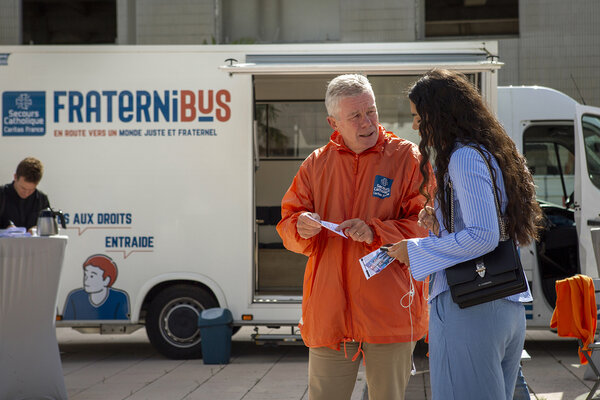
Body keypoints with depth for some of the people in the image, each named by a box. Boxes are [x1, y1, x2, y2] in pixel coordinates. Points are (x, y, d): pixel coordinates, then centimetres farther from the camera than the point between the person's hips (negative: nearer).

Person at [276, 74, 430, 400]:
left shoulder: (406, 158, 0)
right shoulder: (316, 164, 10)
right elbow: (287, 223, 12)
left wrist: (376, 232, -19)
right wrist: (301, 228, -12)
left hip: (389, 312, -2)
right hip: (328, 311, 2)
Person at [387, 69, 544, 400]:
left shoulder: (465, 158, -12)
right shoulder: (496, 153, 16)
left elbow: (483, 236, -20)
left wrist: (415, 250, -11)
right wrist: (442, 223, 15)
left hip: (467, 308, -10)